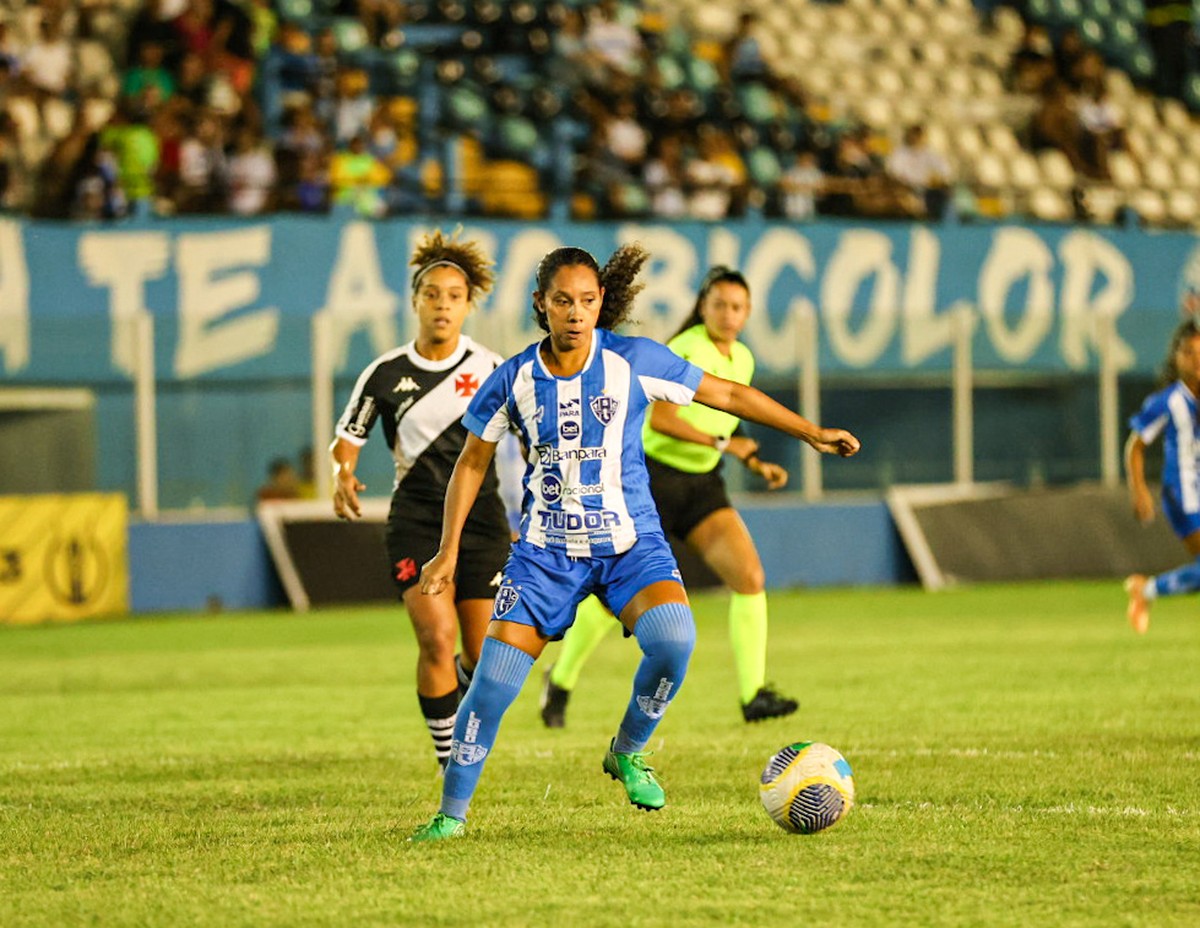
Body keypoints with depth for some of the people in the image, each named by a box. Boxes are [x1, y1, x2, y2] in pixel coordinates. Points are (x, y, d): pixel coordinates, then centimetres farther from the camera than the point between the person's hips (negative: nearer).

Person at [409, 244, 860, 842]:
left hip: (629, 545, -1)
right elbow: (472, 462, 9)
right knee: (494, 678, -11)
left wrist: (810, 432, 3)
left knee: (673, 638, -28)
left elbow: (727, 394, 3)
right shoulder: (515, 379, -4)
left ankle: (628, 752, -1)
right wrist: (449, 551, 4)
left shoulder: (634, 362, -8)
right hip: (545, 550, 1)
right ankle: (452, 812, 6)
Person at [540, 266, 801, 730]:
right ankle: (560, 682, 22)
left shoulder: (742, 360, 10)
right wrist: (721, 443, -23)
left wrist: (755, 463, 9)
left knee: (750, 578, -11)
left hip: (703, 483, 7)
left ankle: (754, 695, -11)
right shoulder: (688, 351, -16)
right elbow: (659, 418, -24)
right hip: (655, 477, -7)